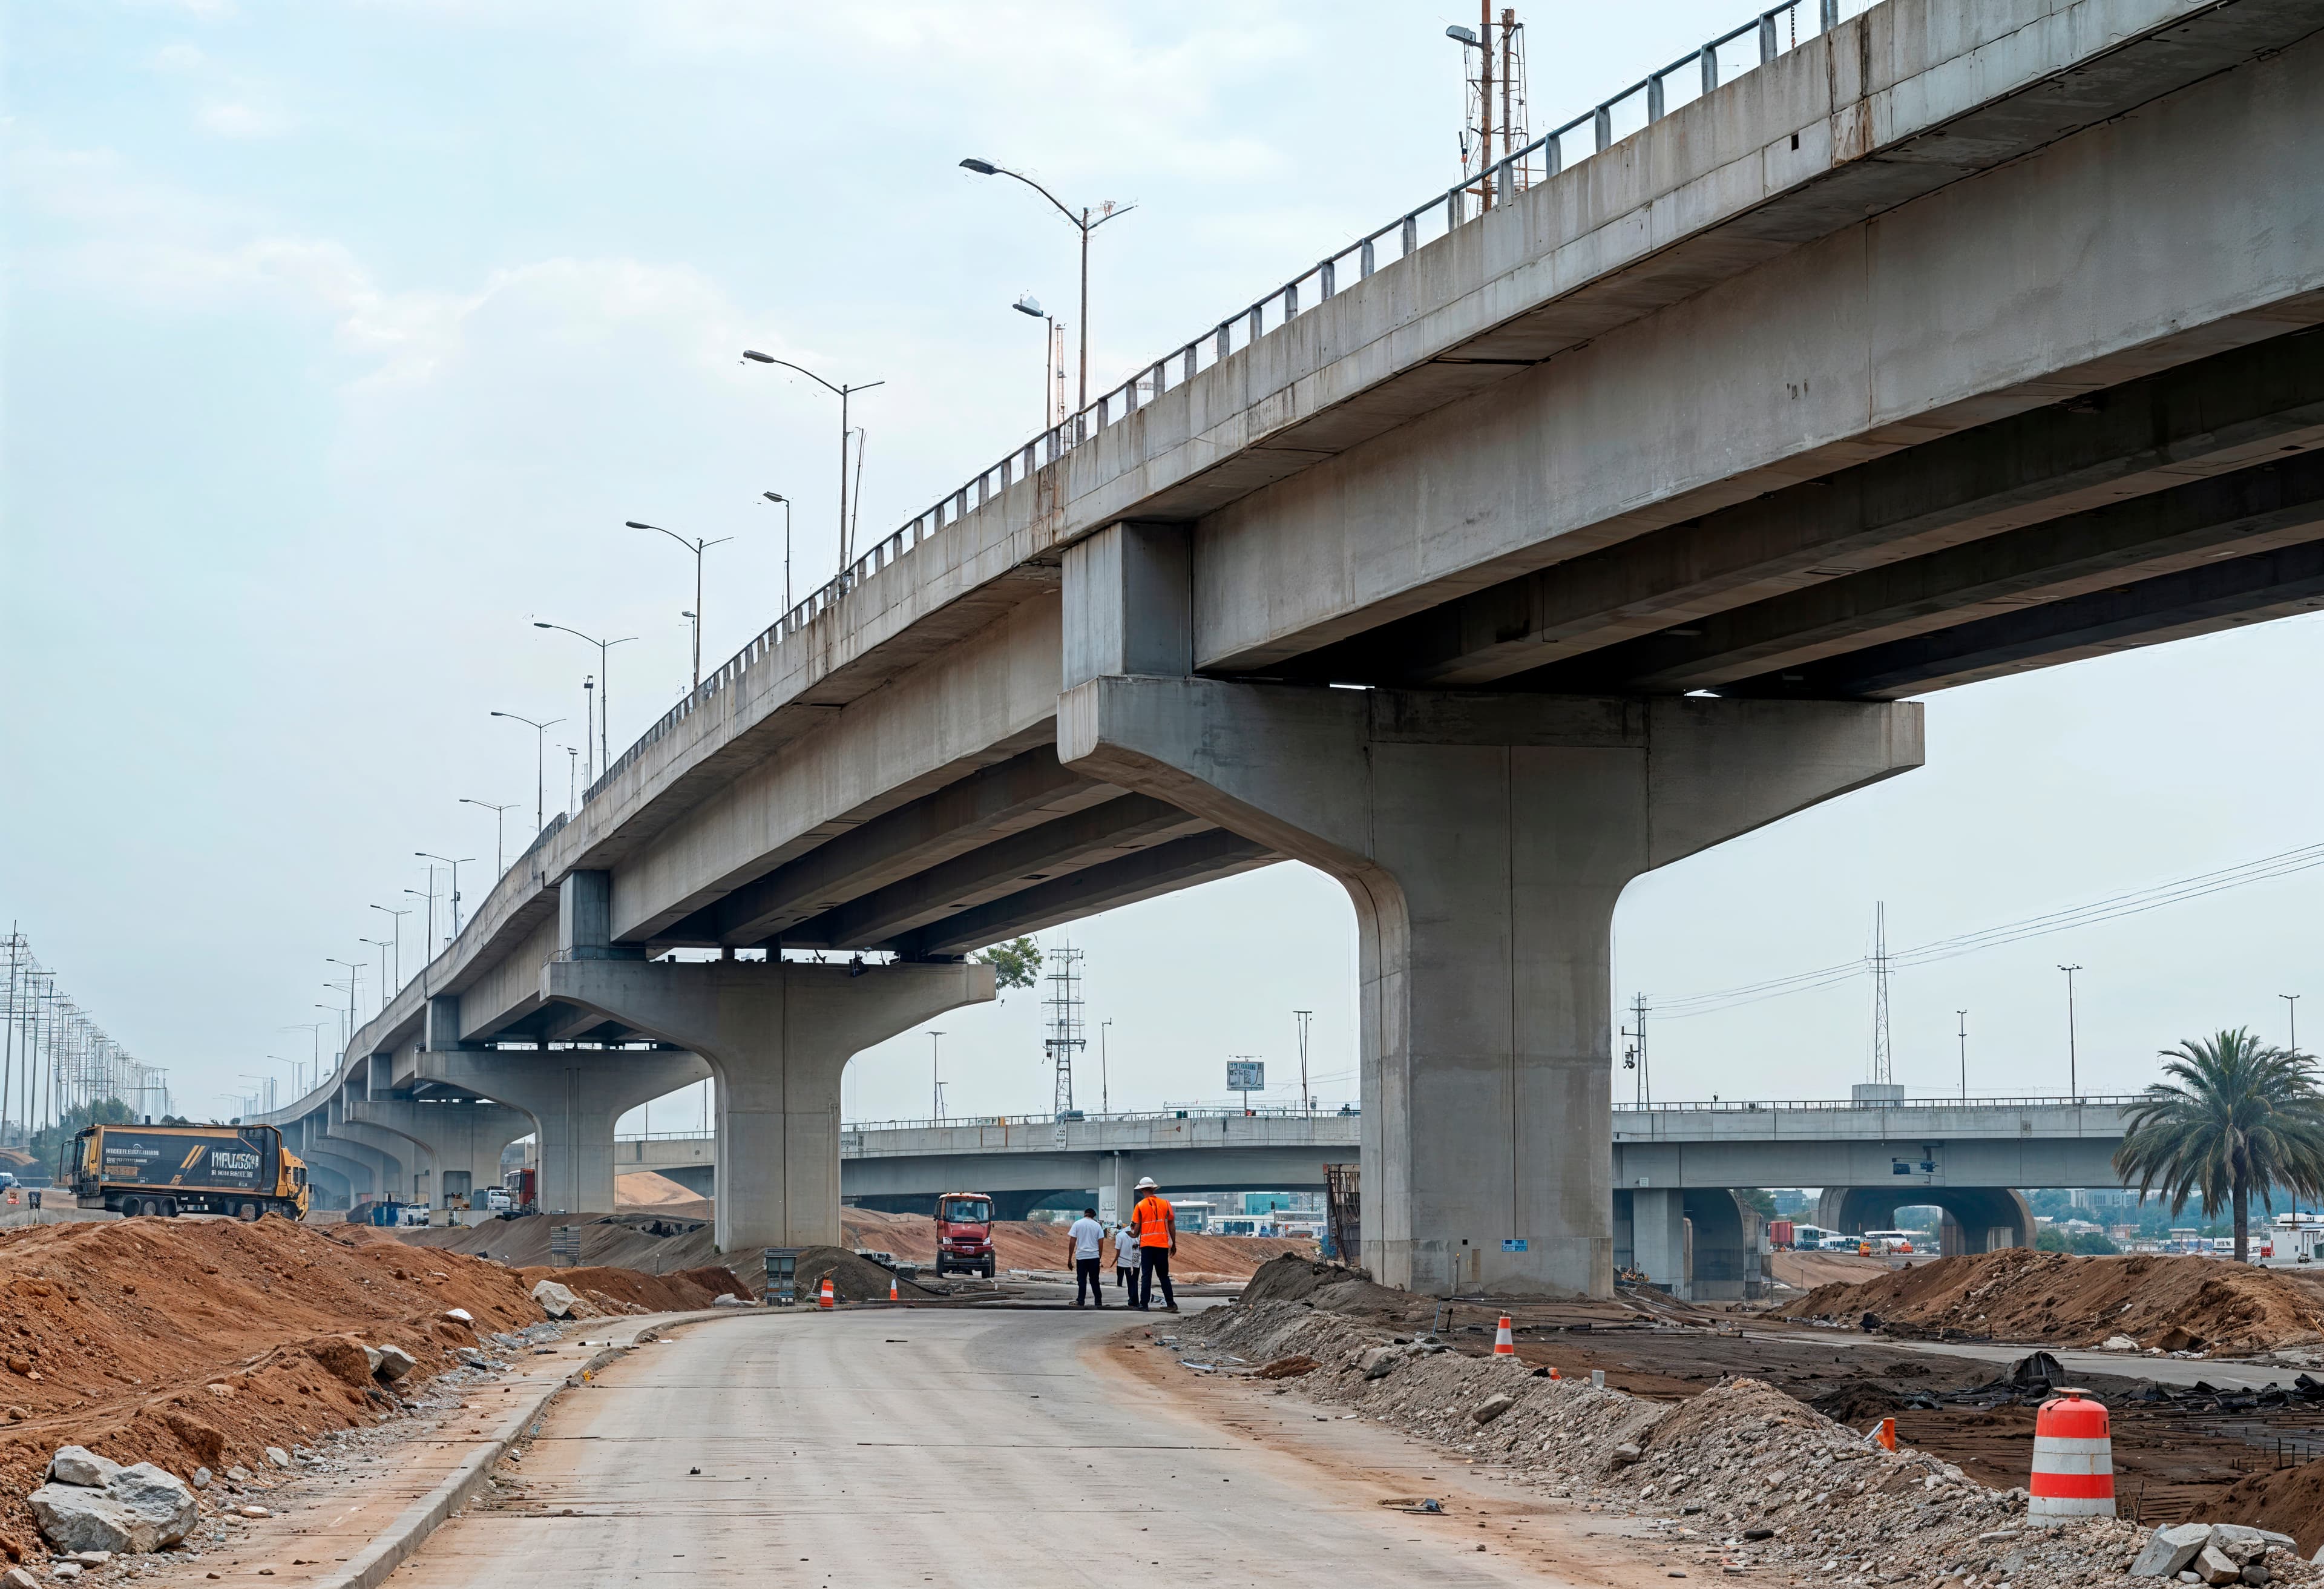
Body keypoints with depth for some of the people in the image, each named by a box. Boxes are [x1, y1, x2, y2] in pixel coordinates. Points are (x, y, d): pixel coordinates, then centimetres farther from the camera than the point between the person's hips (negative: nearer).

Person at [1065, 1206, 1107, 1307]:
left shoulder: (1077, 1224, 2)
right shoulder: (1097, 1225, 5)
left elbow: (1072, 1242, -2)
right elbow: (1101, 1243, 4)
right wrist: (1100, 1258, 14)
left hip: (1081, 1256, -1)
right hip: (1094, 1256, 1)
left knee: (1081, 1280, 2)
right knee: (1095, 1281, 9)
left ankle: (1080, 1301, -4)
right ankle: (1098, 1302, 9)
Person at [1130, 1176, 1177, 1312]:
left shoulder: (1140, 1206, -2)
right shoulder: (1165, 1204, 3)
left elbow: (1137, 1227, -1)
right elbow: (1172, 1225, 7)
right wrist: (1174, 1243, 15)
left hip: (1147, 1245, -2)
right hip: (1163, 1245, 2)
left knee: (1146, 1276, 1)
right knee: (1164, 1275, 11)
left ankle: (1144, 1305, -3)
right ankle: (1171, 1303, 8)